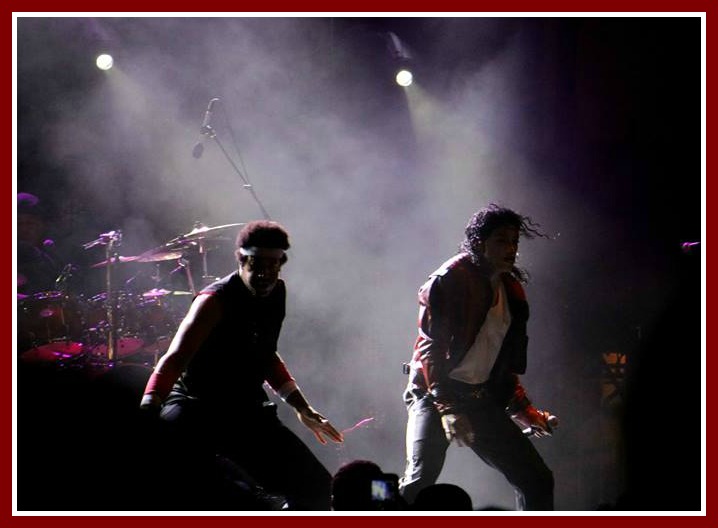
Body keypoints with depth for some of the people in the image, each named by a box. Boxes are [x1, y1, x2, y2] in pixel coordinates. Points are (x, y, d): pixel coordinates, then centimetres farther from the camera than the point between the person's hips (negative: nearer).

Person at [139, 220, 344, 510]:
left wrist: (302, 408, 22)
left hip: (247, 412, 7)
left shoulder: (277, 293, 4)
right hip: (196, 408, -7)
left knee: (317, 489, 6)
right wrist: (147, 412, -43)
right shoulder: (217, 299, -18)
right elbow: (175, 358, -29)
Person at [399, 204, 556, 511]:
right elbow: (431, 350, -17)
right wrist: (448, 408, -25)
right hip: (434, 394, -7)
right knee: (419, 479, -24)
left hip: (482, 399, 7)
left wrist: (521, 409, 14)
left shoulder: (511, 290, 12)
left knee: (537, 480, 3)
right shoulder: (449, 280, -10)